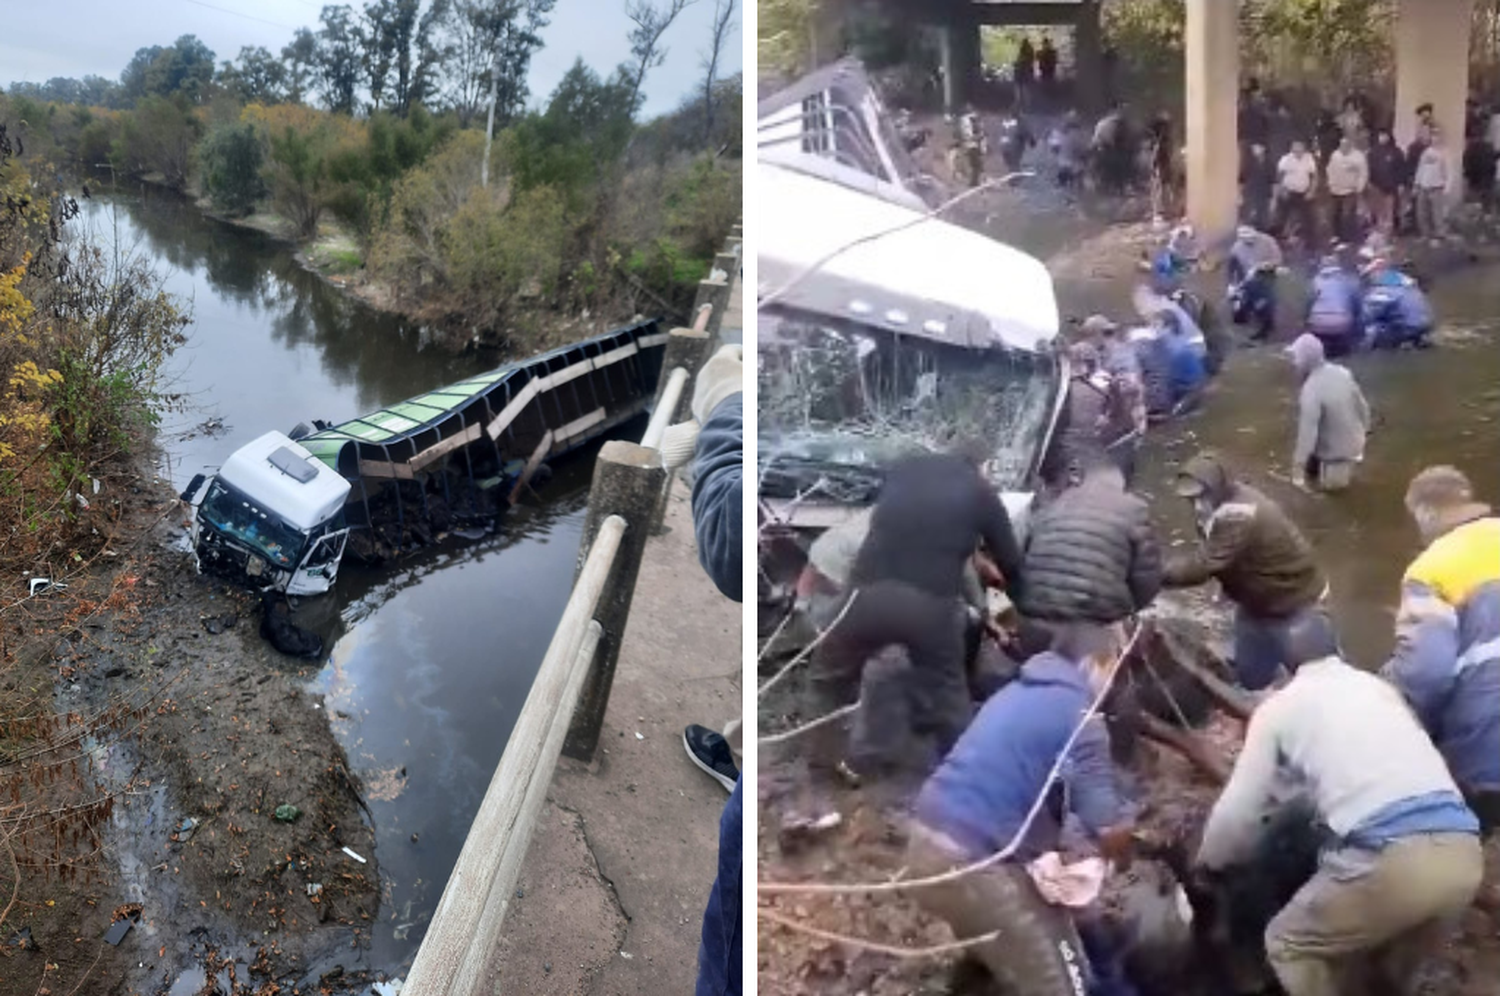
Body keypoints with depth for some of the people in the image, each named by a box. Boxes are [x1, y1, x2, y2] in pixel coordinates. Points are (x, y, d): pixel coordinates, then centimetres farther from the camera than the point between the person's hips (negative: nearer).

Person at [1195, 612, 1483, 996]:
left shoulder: (1279, 706, 13)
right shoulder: (1378, 687, 27)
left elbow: (1237, 814, 13)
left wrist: (1208, 863, 34)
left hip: (1387, 857, -5)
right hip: (1462, 852, 6)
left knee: (1289, 946, 18)